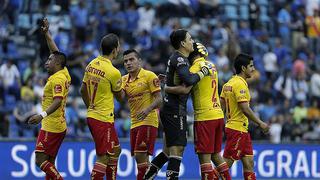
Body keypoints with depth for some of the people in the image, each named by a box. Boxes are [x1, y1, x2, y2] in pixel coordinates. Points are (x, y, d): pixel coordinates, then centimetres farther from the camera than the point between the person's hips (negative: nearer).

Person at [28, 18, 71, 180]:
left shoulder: (57, 79, -15)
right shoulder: (64, 74, 11)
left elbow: (57, 101, -27)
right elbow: (55, 51, 23)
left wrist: (42, 115, -38)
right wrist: (47, 33, 27)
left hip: (51, 127, -10)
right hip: (59, 126, 10)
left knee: (40, 160, -10)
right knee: (49, 163, 9)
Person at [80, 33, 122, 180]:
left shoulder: (91, 65, 4)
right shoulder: (113, 72, -19)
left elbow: (83, 90, 14)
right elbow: (119, 96, -3)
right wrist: (122, 84, 18)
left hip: (92, 115, 9)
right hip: (104, 119, -9)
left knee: (116, 150, 21)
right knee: (103, 158, -5)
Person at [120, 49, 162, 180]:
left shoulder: (149, 76, -7)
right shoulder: (125, 79, 12)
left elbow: (159, 99, -11)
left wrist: (148, 109, -29)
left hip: (148, 121, -7)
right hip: (134, 123, 7)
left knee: (141, 155, -15)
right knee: (139, 157, 8)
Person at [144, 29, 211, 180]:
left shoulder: (177, 57, 16)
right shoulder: (179, 59, -15)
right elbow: (189, 80, -30)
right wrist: (203, 72, -15)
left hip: (169, 109, 10)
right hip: (175, 110, -10)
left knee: (168, 150, 16)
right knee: (177, 150, -11)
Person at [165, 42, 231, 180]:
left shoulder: (196, 66, -9)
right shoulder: (211, 66, 16)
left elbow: (185, 89, -22)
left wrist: (164, 88, -11)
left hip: (204, 117, -8)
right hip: (218, 115, 8)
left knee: (204, 157, -5)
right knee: (215, 154, 16)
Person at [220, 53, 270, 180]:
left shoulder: (228, 84, 12)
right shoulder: (240, 84, -15)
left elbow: (221, 106, 13)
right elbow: (245, 109, -20)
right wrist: (260, 123, -13)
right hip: (237, 129, -10)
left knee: (249, 163, 9)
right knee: (226, 165, -7)